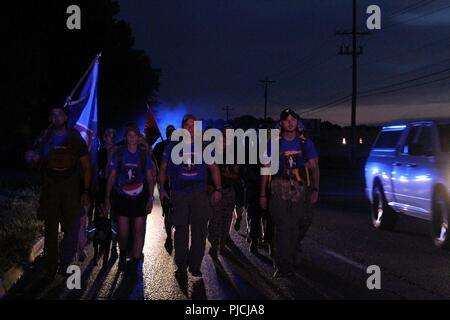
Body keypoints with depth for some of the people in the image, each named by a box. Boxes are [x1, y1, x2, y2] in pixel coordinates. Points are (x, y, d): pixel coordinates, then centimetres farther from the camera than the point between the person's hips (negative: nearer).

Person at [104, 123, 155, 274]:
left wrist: (150, 199, -1)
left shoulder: (144, 155, 4)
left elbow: (150, 179, 6)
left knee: (139, 230, -3)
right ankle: (123, 255, 26)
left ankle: (134, 264, 4)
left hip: (140, 198, 1)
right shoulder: (119, 154, 2)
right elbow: (111, 177, 5)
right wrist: (107, 198, 2)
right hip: (122, 197, -1)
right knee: (123, 232, -4)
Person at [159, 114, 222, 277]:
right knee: (181, 231, 6)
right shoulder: (173, 146, 5)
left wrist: (218, 189, 2)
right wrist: (162, 189, 4)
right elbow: (163, 168, 12)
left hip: (199, 193, 0)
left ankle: (195, 266, 6)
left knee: (200, 230, -4)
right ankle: (181, 266, 16)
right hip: (179, 195, 0)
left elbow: (214, 168, 10)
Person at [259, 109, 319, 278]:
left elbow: (314, 167, 10)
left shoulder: (305, 143, 9)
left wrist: (315, 190, -1)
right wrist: (262, 194, 4)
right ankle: (283, 266, -8)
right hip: (279, 189, -1)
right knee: (283, 228, -10)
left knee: (295, 229, 4)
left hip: (299, 189, 1)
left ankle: (290, 262, 16)